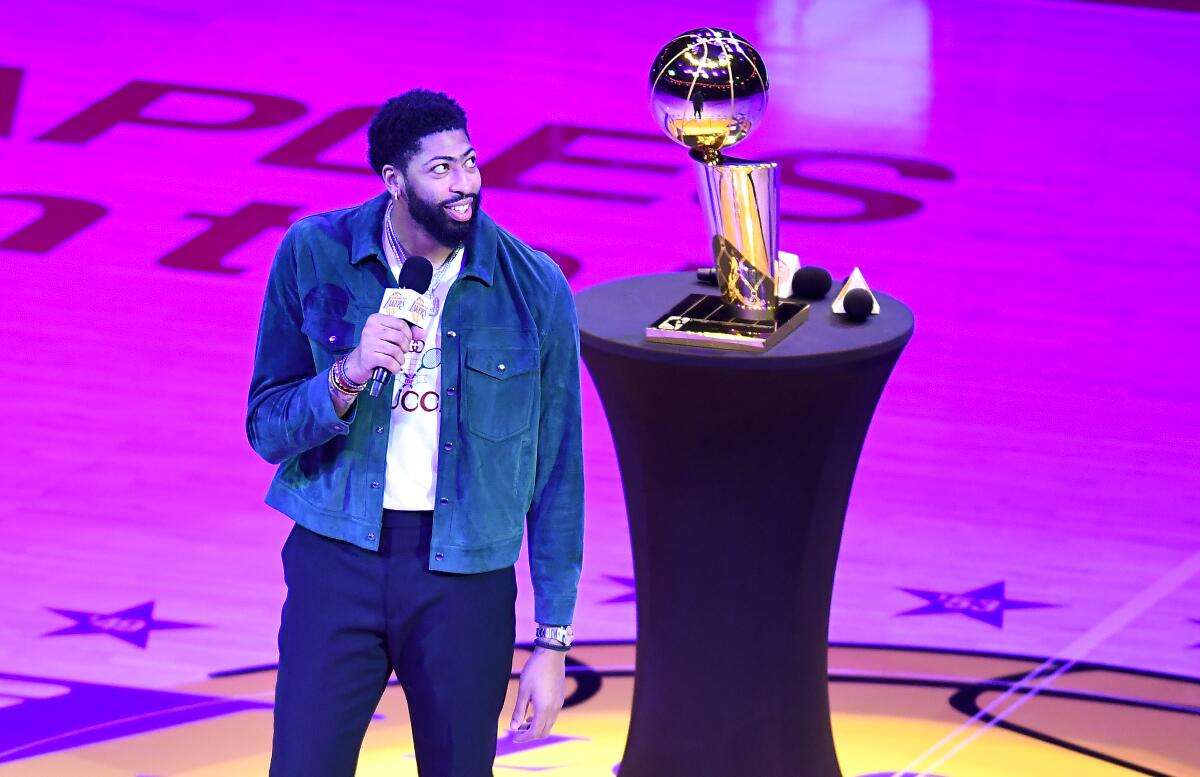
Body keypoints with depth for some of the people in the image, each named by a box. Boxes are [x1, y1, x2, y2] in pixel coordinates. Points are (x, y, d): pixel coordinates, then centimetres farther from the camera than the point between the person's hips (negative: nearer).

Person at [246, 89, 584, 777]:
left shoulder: (534, 289, -5)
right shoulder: (314, 255, -4)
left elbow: (556, 474, 1)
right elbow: (268, 430, -1)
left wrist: (553, 642, 1)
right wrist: (349, 376, -22)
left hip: (466, 573, 0)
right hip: (338, 559, 0)